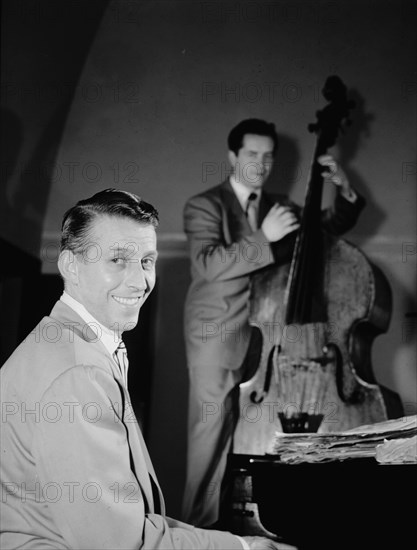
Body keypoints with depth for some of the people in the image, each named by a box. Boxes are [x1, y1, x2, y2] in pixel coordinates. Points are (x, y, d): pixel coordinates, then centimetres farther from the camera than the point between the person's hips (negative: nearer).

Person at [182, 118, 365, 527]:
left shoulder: (280, 206, 15)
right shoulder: (204, 205, 0)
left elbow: (332, 227, 19)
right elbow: (208, 264, -16)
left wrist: (344, 190, 1)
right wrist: (263, 237, -23)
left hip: (268, 338, 4)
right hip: (218, 338, -4)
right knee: (213, 433, -6)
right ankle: (202, 526, 1)